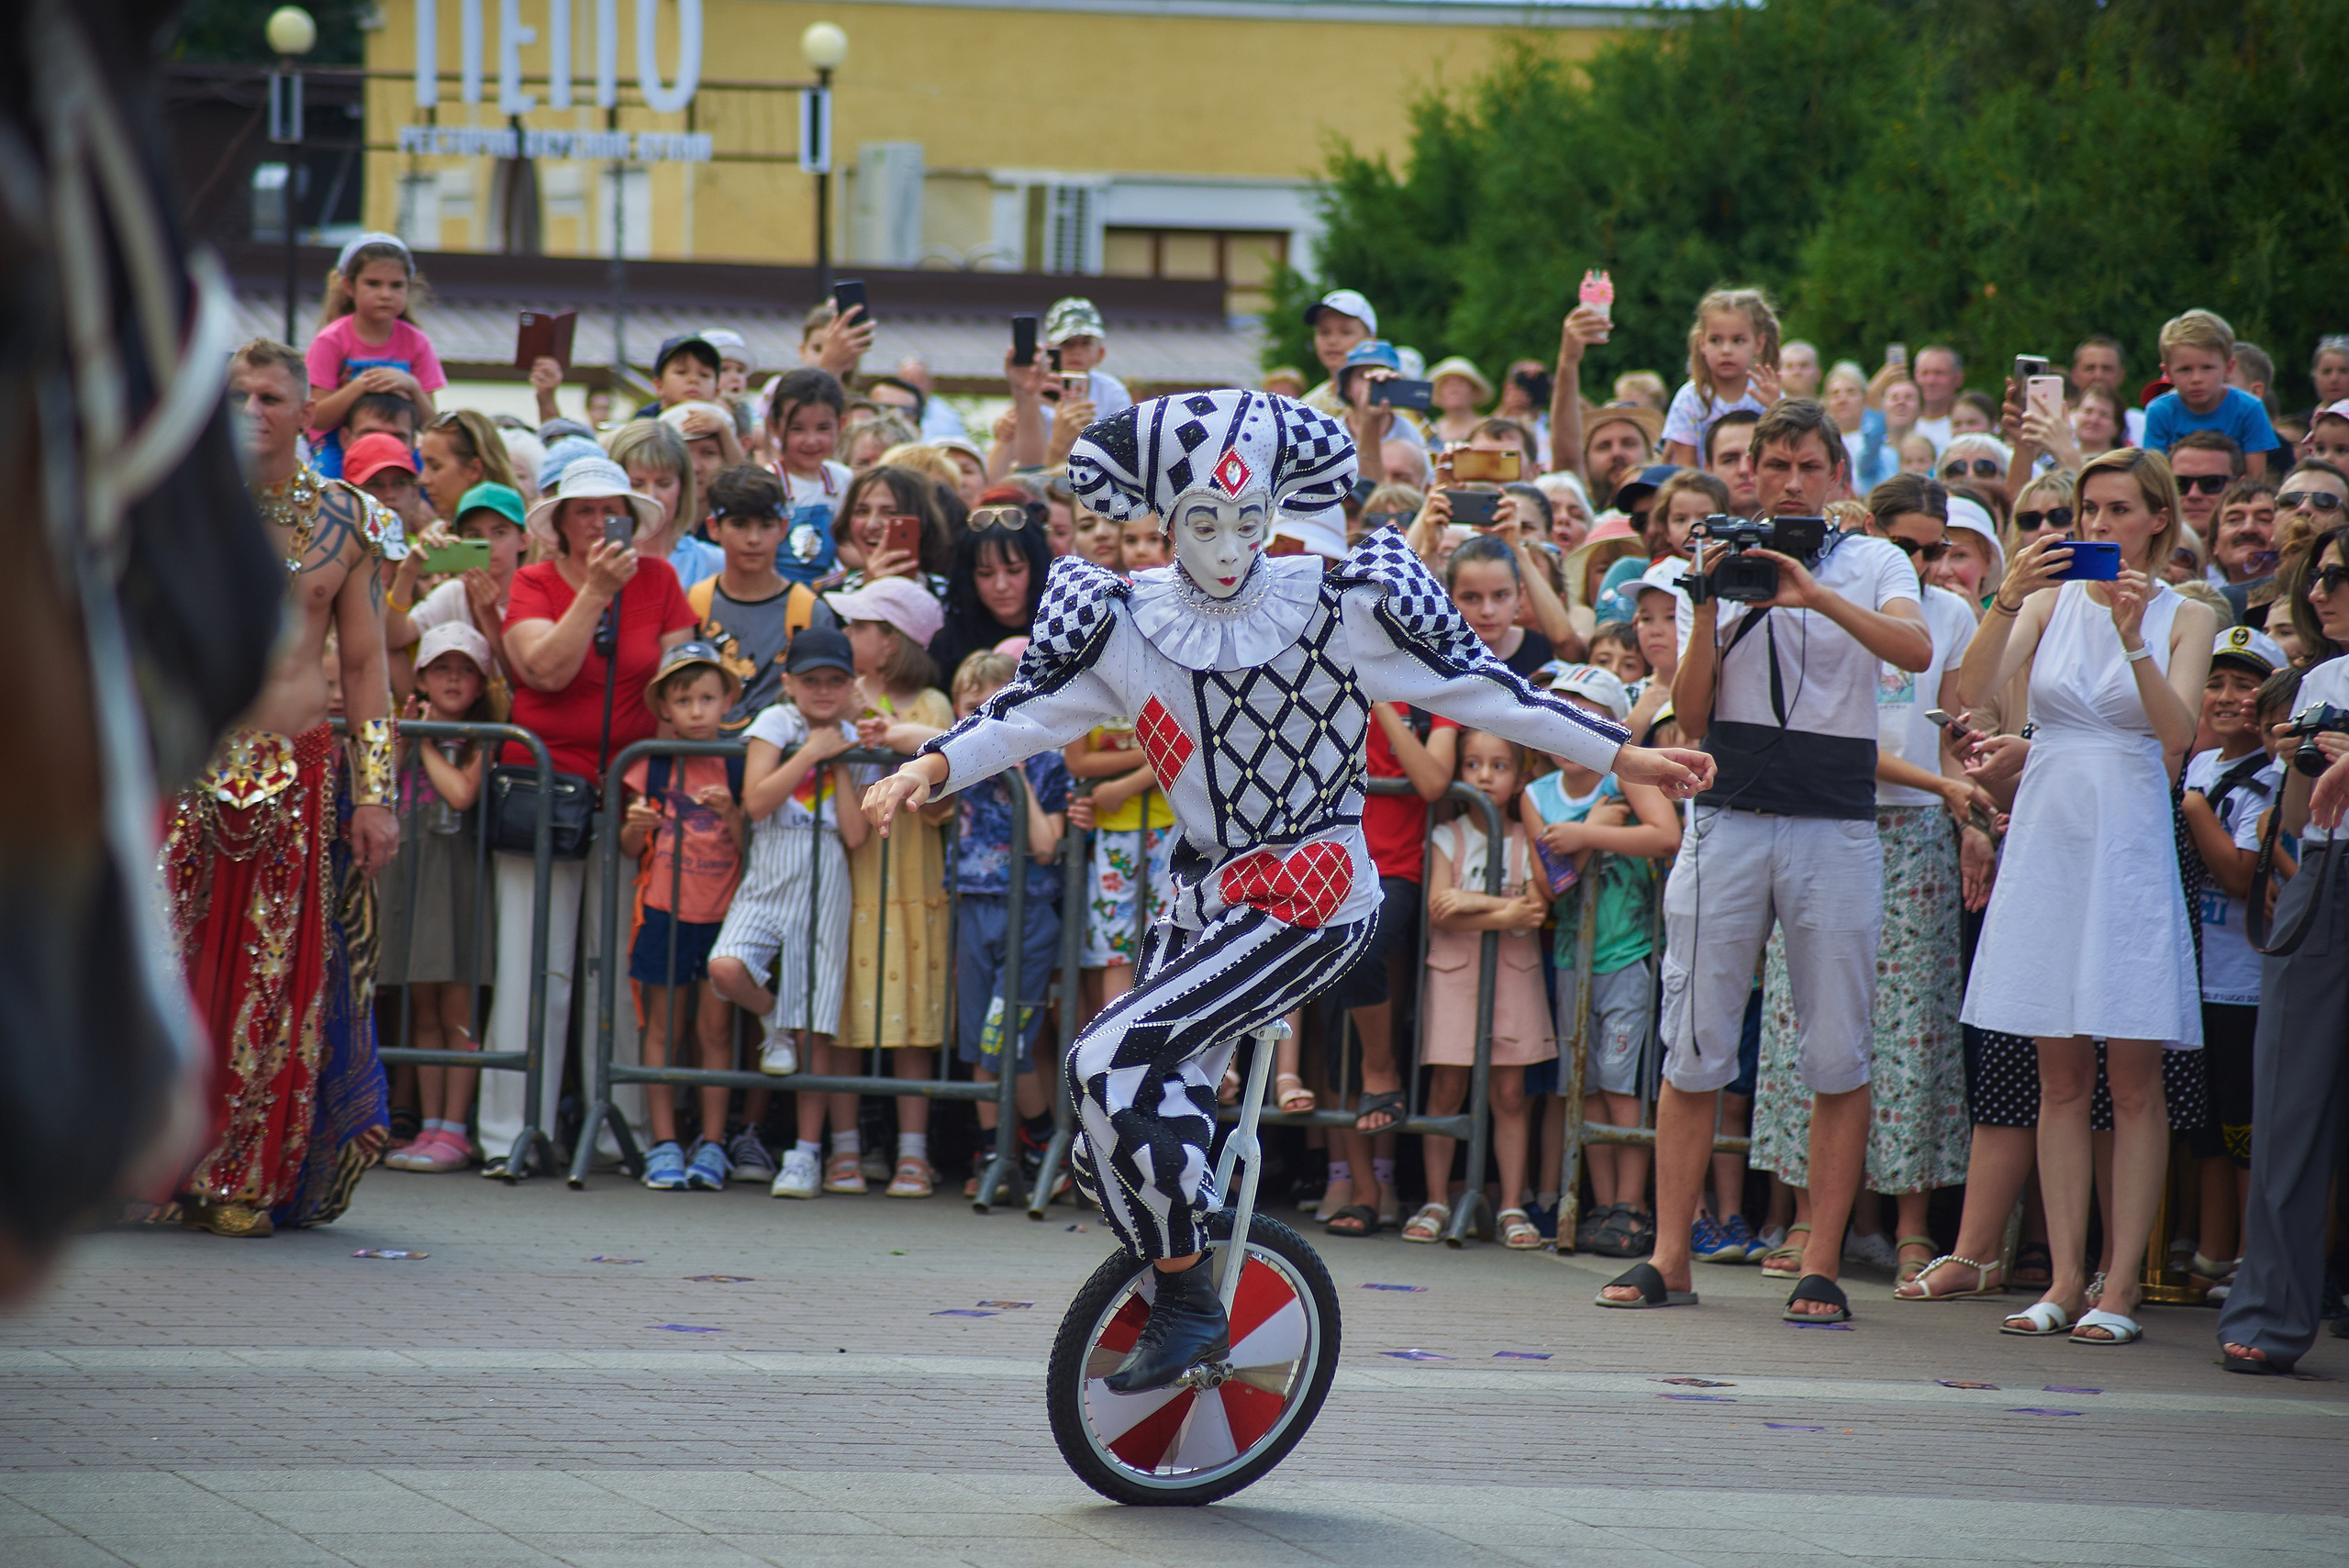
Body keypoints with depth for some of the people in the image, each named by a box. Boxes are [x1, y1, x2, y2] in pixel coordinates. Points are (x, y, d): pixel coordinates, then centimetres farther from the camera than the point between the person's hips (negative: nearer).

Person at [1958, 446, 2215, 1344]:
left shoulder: (2184, 619, 3)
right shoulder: (2052, 601, 8)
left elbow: (2176, 735, -11)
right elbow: (1973, 691, -6)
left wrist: (2134, 635, -20)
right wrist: (2007, 599, -19)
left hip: (2130, 846, -2)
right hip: (2047, 835, 2)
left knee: (2133, 1078, -3)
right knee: (2061, 1075, 4)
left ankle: (2120, 1286, -2)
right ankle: (2064, 1280, 7)